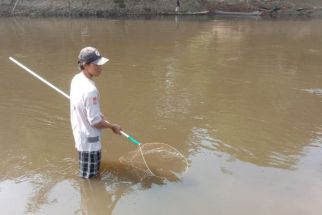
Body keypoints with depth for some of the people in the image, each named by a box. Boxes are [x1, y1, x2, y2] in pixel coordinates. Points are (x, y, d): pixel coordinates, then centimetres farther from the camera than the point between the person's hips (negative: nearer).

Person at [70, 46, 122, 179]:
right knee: (90, 178, 13)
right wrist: (112, 127, -9)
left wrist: (98, 115, 13)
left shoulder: (76, 79, -4)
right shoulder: (90, 90, -32)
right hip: (89, 140, -9)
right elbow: (95, 122, -25)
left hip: (80, 134, 9)